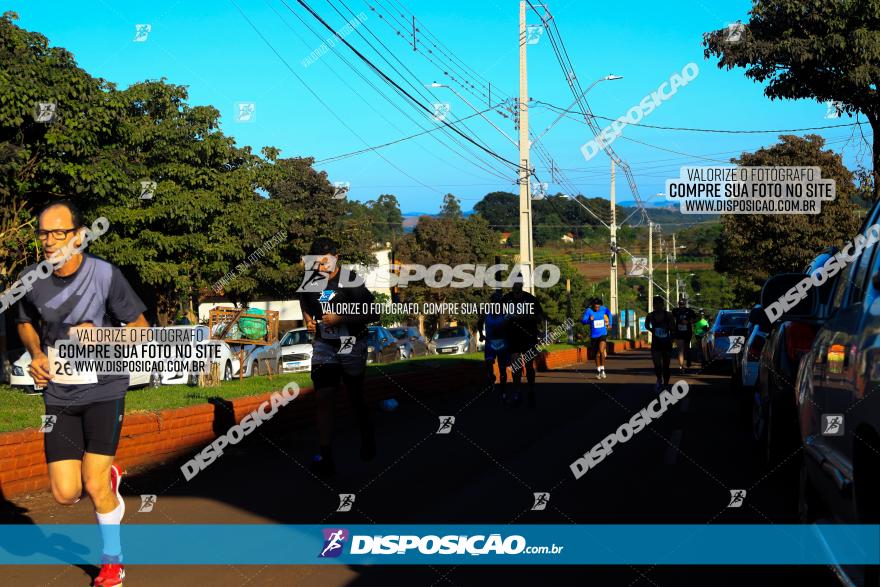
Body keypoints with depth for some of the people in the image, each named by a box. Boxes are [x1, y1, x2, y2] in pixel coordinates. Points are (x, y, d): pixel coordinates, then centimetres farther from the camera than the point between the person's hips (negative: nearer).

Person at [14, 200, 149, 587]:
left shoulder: (105, 275, -14)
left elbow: (139, 327, -4)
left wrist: (100, 336, -21)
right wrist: (36, 354, -2)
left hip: (104, 390, -3)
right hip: (59, 395, 3)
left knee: (94, 485, -10)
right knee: (65, 494, -3)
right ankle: (108, 477, 33)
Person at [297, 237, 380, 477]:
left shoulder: (352, 282, -16)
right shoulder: (310, 279, -2)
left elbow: (373, 314, -14)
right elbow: (304, 300, 21)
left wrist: (341, 318, -23)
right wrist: (308, 320, 2)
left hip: (351, 345, -2)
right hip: (323, 345, 3)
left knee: (355, 397, 12)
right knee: (323, 399, -11)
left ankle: (368, 438, 42)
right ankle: (325, 457, -14)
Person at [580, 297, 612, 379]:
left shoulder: (603, 309, -4)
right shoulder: (588, 311, -12)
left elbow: (609, 313, 18)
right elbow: (583, 321, -20)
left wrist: (610, 324, 20)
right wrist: (589, 320, -40)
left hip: (603, 334, 0)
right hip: (594, 336, 0)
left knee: (601, 351, -20)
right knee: (597, 354, 10)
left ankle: (602, 369, -9)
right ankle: (598, 371, 27)